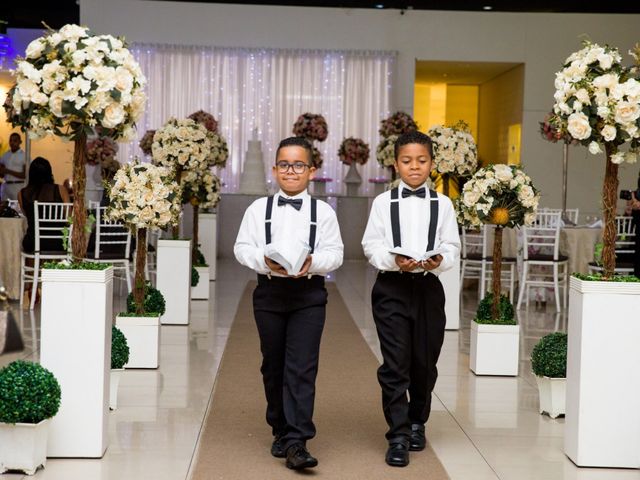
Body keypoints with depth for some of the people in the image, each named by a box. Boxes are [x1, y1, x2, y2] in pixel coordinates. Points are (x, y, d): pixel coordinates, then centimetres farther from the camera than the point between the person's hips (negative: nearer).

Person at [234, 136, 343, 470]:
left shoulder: (323, 211, 3)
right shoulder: (259, 208, 6)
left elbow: (335, 252, 0)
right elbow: (242, 247, 2)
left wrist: (313, 261, -19)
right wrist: (264, 260, -17)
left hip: (308, 295, -2)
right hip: (270, 292, 2)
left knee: (302, 368, -10)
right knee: (273, 367, 11)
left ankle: (296, 443, -12)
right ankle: (281, 430, 28)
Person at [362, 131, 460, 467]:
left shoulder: (442, 205, 6)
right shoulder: (383, 202, 3)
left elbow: (452, 246, 4)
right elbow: (371, 244, -1)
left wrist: (439, 259, -17)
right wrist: (394, 260, -18)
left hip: (428, 287, 2)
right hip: (391, 287, -2)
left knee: (425, 361, 10)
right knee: (395, 363, -6)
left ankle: (417, 422, 32)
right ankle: (398, 436, -2)